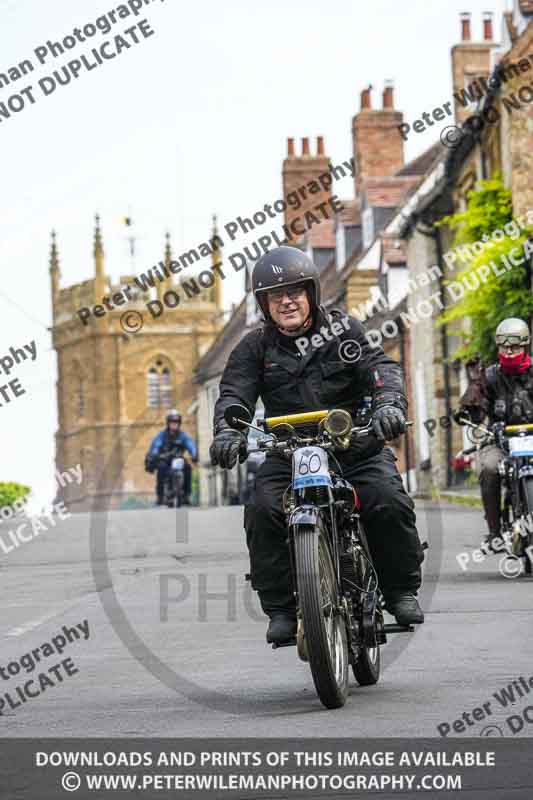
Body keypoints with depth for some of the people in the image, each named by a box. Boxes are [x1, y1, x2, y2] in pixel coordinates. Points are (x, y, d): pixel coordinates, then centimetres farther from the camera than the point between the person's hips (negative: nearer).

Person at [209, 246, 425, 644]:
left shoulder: (344, 330, 6)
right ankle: (280, 608, -12)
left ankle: (402, 589, -1)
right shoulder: (255, 347, 8)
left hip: (356, 448, -1)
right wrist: (227, 430, -28)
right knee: (263, 511, -25)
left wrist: (389, 402, -30)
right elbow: (234, 393, -5)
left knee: (390, 503, -24)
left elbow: (381, 366, -7)